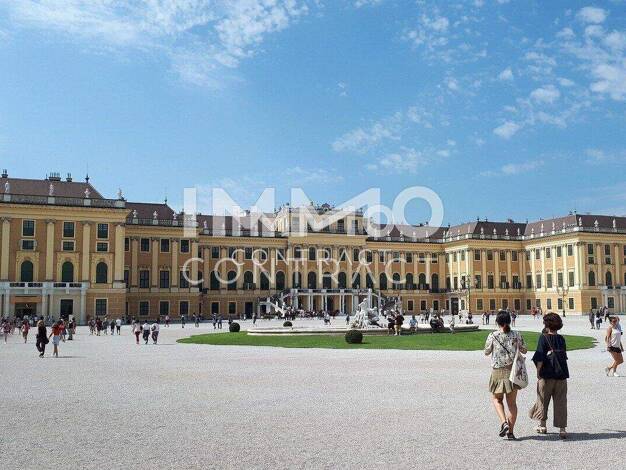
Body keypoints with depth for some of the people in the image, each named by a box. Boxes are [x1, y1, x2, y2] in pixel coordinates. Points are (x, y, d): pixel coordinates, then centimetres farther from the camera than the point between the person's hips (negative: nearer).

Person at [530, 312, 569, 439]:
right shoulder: (561, 339, 4)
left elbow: (540, 358, -13)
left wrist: (538, 372, -6)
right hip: (561, 374, 3)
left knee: (543, 399, 13)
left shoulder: (544, 338, -10)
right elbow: (564, 356, 12)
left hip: (547, 374, -3)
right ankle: (562, 428, 2)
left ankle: (542, 425, 24)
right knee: (561, 402, 6)